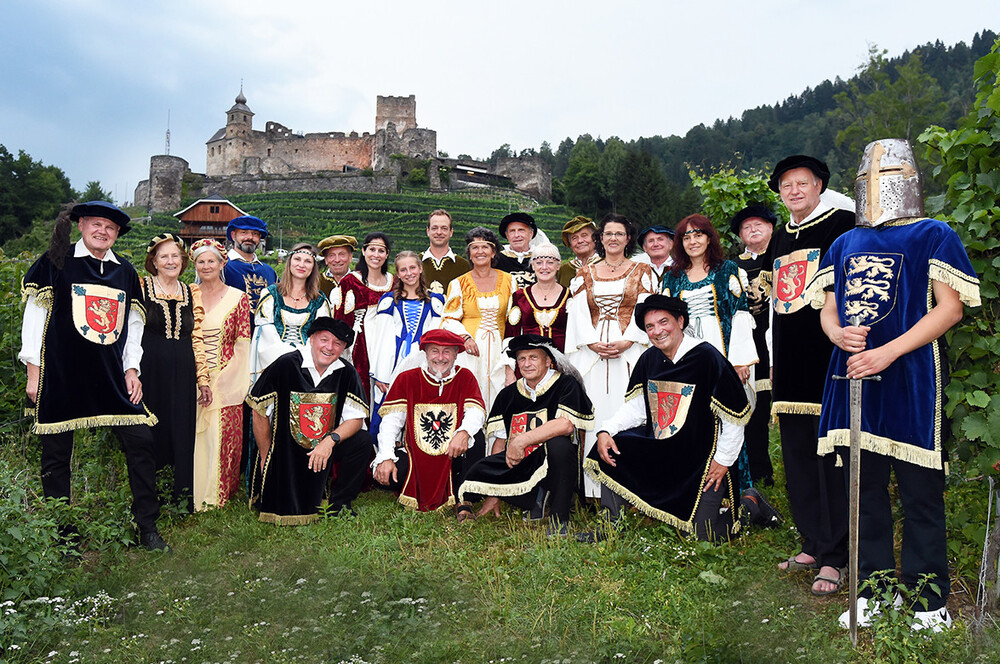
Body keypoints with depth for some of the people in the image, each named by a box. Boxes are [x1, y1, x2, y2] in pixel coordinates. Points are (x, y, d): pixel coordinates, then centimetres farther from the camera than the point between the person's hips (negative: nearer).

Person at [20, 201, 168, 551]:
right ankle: (62, 533, 21)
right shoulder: (57, 261, 0)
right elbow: (35, 314, 1)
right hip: (60, 374, -3)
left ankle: (147, 526, 9)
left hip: (112, 376, 3)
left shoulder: (125, 271, 11)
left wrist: (131, 369, 8)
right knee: (57, 451, 4)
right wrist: (34, 371, -3)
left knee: (140, 441, -3)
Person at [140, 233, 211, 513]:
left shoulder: (193, 293, 11)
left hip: (182, 374, 3)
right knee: (150, 434, 2)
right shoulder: (141, 288, 2)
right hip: (149, 371, -3)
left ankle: (183, 503, 17)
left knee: (182, 436, 5)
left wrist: (203, 379, 8)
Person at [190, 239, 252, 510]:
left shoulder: (238, 298, 4)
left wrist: (223, 377, -7)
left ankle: (219, 494, 9)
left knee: (223, 435, -3)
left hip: (226, 381, -2)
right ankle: (194, 495, 12)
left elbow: (243, 344, 1)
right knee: (194, 435, 0)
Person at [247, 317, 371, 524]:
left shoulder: (346, 373, -5)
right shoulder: (286, 365, -15)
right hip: (285, 451, -3)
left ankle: (339, 503, -1)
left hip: (324, 447, 4)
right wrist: (266, 457, -5)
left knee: (362, 441, -20)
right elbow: (259, 412, -9)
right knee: (282, 514, -12)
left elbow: (356, 418, -4)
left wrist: (330, 441, -21)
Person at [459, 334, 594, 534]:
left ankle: (560, 518, -17)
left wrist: (521, 441, -22)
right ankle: (537, 500, 5)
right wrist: (493, 494, 3)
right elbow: (500, 442, 9)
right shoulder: (508, 395, 11)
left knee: (558, 444, -36)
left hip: (552, 465, -4)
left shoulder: (566, 385, -3)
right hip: (518, 467, 4)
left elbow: (566, 425, -21)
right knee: (477, 473, -22)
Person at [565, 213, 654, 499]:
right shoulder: (585, 274, 15)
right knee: (597, 411, -4)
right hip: (592, 352, 1)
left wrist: (626, 341, -12)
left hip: (631, 351, -1)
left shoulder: (641, 272, 11)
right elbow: (578, 314, 6)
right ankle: (597, 488, 0)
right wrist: (593, 343, -8)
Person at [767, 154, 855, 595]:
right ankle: (812, 545, 21)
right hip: (790, 363, 7)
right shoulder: (779, 238, 19)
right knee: (797, 457, 10)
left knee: (831, 456, -4)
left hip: (828, 361, -7)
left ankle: (834, 557, 4)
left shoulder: (842, 225, -1)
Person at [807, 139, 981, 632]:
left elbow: (950, 308, -7)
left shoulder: (933, 235, 3)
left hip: (910, 382, -5)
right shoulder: (846, 244, 17)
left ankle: (930, 601, 14)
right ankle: (873, 590, 23)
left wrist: (889, 352, -17)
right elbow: (827, 310, 17)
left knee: (920, 495, 1)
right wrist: (839, 334, -8)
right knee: (867, 490, 11)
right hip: (854, 379, 5)